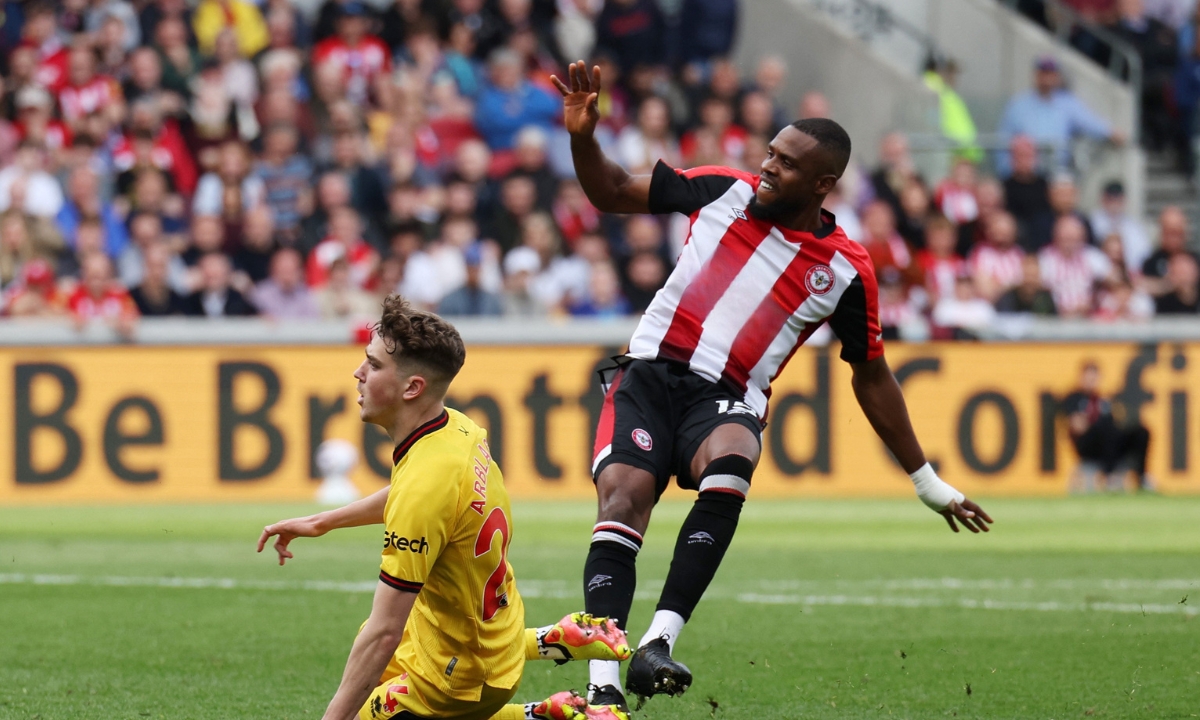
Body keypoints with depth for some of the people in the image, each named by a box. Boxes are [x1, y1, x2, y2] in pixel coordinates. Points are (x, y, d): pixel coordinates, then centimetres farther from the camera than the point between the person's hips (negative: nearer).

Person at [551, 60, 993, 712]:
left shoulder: (845, 271, 4)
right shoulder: (725, 191, 8)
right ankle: (602, 687, -33)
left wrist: (926, 481, 19)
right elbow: (612, 193, 17)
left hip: (726, 400, -1)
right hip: (650, 372, 1)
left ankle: (657, 644, -42)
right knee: (622, 495, -25)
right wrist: (582, 138, -3)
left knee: (728, 467, -36)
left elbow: (871, 376, 15)